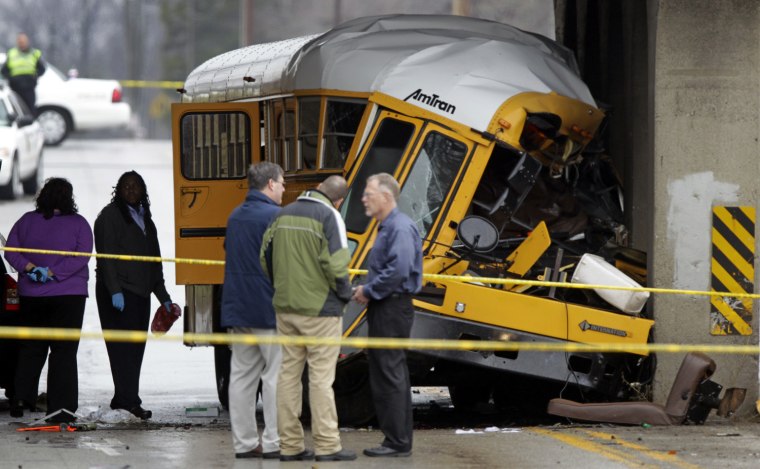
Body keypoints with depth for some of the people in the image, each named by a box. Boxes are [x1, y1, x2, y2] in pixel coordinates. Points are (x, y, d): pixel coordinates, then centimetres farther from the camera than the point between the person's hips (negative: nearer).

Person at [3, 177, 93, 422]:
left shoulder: (26, 221, 2)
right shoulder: (78, 223, -5)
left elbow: (10, 250, -4)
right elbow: (81, 256, -14)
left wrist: (30, 267, -12)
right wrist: (53, 273, -17)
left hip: (31, 295, 3)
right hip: (69, 294, -3)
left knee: (30, 348, 14)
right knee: (64, 351, -1)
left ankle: (21, 397, 3)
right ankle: (61, 408, -6)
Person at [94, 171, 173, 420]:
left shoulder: (144, 219, 19)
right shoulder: (111, 216, -5)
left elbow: (154, 261, 23)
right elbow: (106, 256, -13)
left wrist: (163, 295, 21)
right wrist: (115, 291, -21)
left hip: (140, 292, 8)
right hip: (119, 292, -8)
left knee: (135, 347, 7)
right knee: (123, 346, -11)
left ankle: (123, 398, 11)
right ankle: (129, 399, -17)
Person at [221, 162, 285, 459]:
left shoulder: (235, 217, 13)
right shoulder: (274, 216, -12)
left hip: (236, 308, 7)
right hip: (268, 308, -7)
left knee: (242, 375, 9)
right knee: (276, 375, -2)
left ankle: (244, 442, 10)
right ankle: (274, 443, -4)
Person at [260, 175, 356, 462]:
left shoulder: (284, 214, 10)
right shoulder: (329, 216, -11)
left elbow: (266, 255, 12)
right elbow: (335, 264, -19)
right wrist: (345, 294, -2)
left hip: (285, 307, 6)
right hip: (319, 309, -6)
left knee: (288, 374, 9)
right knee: (321, 377, -3)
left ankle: (289, 444, 10)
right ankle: (327, 446, -2)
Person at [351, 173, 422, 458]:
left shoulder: (401, 228, -15)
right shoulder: (386, 227, 18)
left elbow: (399, 271, -25)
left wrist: (369, 291, -15)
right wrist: (367, 290, 10)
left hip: (393, 308, -11)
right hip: (383, 310, 11)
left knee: (390, 376, -9)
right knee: (383, 376, 12)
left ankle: (398, 442, -7)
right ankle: (397, 441, 16)